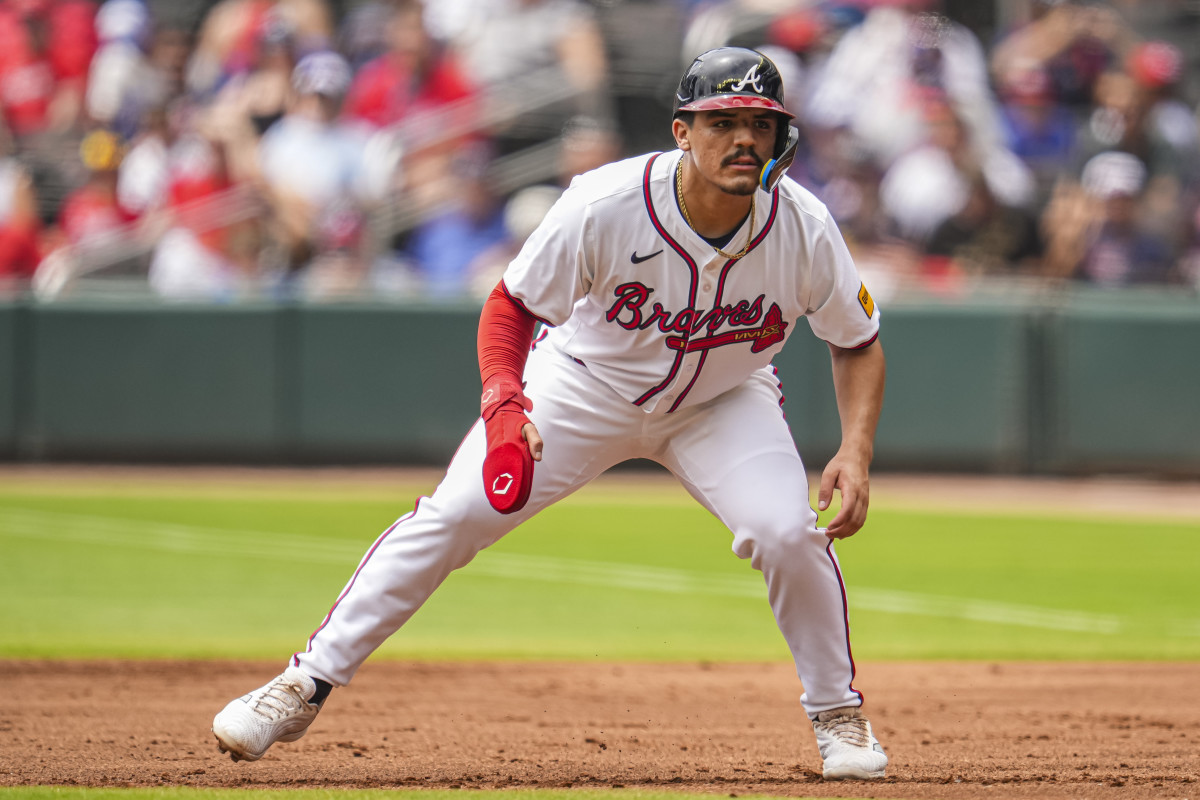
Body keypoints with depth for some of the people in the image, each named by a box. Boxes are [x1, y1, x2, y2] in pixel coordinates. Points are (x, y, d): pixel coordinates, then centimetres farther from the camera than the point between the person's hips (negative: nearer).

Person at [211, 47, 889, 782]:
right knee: (453, 514, -11)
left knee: (789, 533, -23)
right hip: (587, 383, -1)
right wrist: (503, 399, -35)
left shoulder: (803, 228, -26)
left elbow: (859, 346, -9)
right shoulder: (604, 206, -32)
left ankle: (839, 714, 2)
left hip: (721, 402, 1)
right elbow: (512, 304, -17)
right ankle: (306, 686, 0)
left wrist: (856, 453, -24)